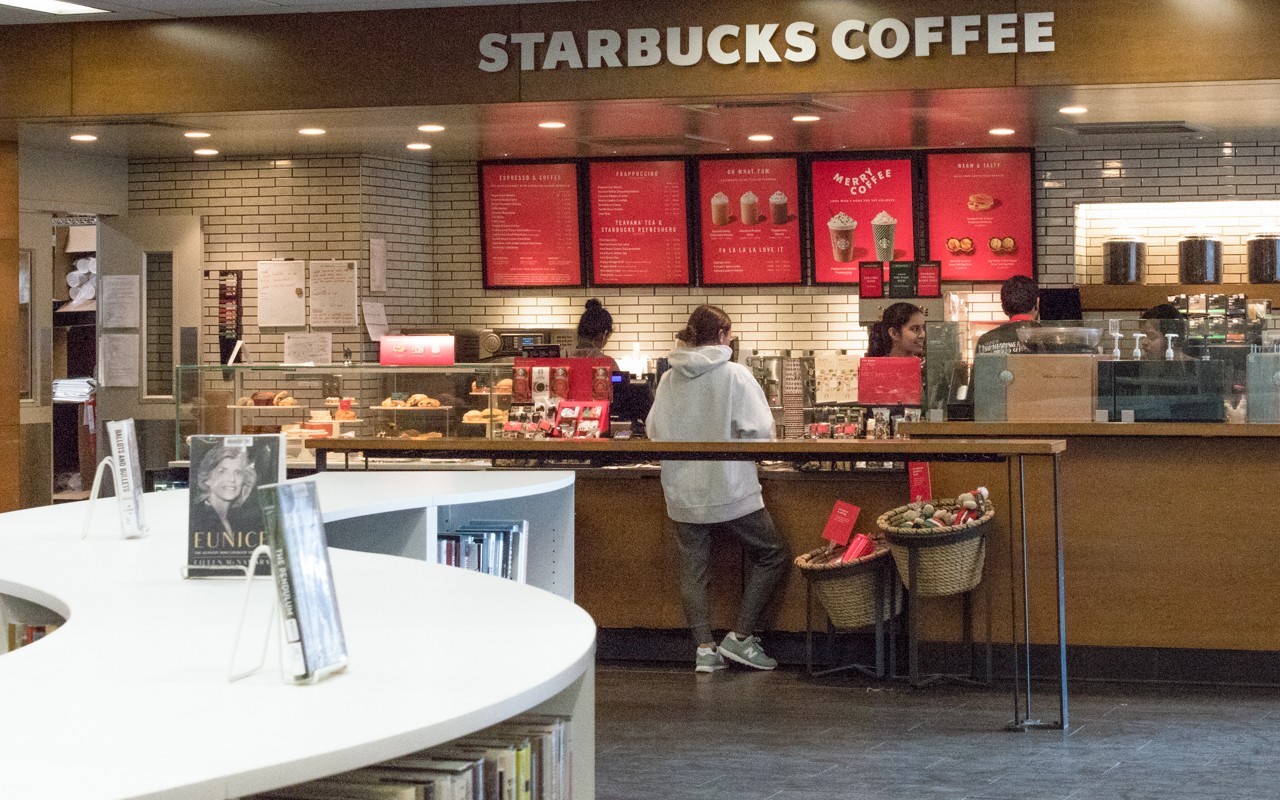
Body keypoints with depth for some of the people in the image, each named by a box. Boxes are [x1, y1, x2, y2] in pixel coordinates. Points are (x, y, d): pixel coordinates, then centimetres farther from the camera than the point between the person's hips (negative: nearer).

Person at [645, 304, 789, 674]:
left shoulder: (668, 380, 1)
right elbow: (761, 430, -14)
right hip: (729, 491, -4)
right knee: (774, 555, 12)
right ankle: (740, 637, 7)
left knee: (693, 571, 13)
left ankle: (704, 648, 7)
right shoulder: (734, 374, -13)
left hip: (682, 494, 4)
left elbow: (654, 431, 9)